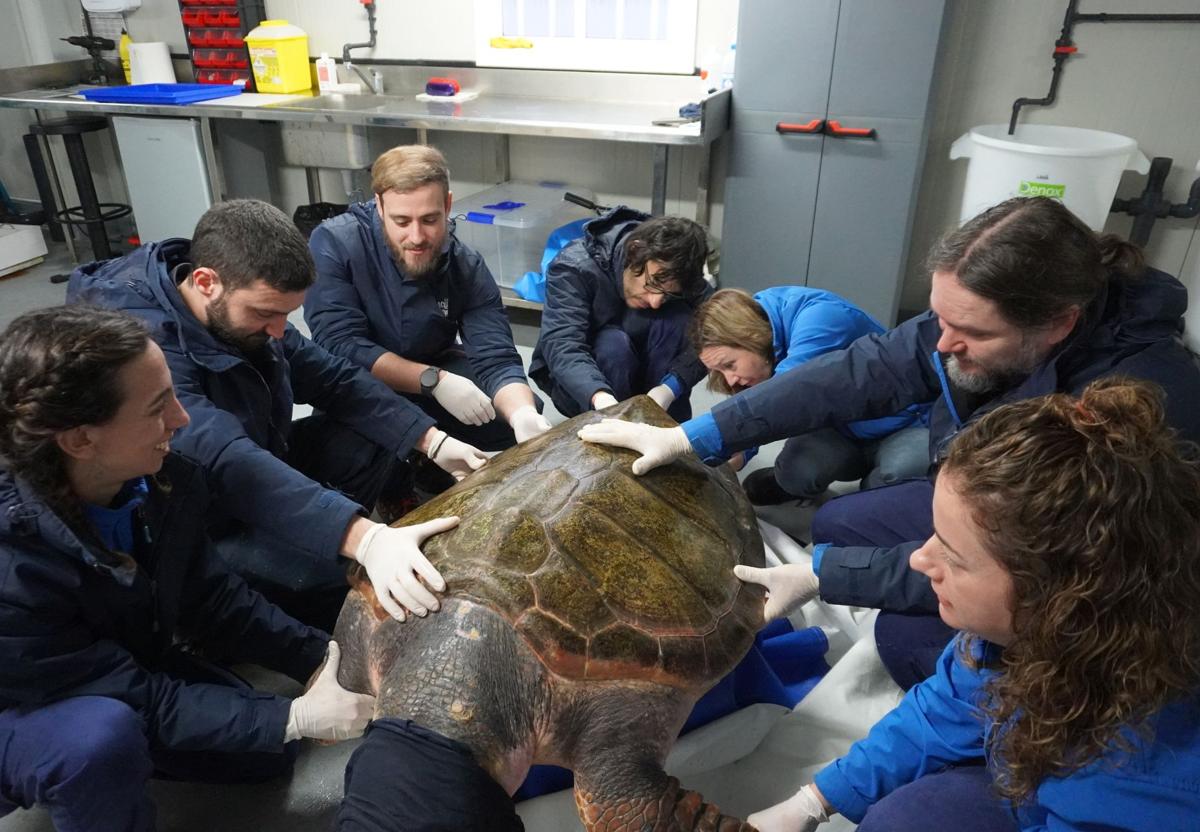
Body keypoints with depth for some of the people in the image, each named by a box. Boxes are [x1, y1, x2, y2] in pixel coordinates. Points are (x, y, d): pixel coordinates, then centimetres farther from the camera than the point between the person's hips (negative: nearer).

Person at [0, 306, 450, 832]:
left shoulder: (161, 477, -22)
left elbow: (210, 597, -9)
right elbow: (136, 697, -30)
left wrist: (324, 659, -16)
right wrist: (295, 717, -28)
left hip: (128, 665, 6)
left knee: (269, 752, 6)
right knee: (102, 736, -37)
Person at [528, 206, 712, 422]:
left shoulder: (676, 274, -18)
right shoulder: (574, 267, -28)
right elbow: (561, 347, -39)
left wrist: (670, 388, -41)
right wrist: (601, 398, -58)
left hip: (643, 370, 3)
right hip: (579, 386, -3)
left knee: (678, 318, -25)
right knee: (613, 343, -35)